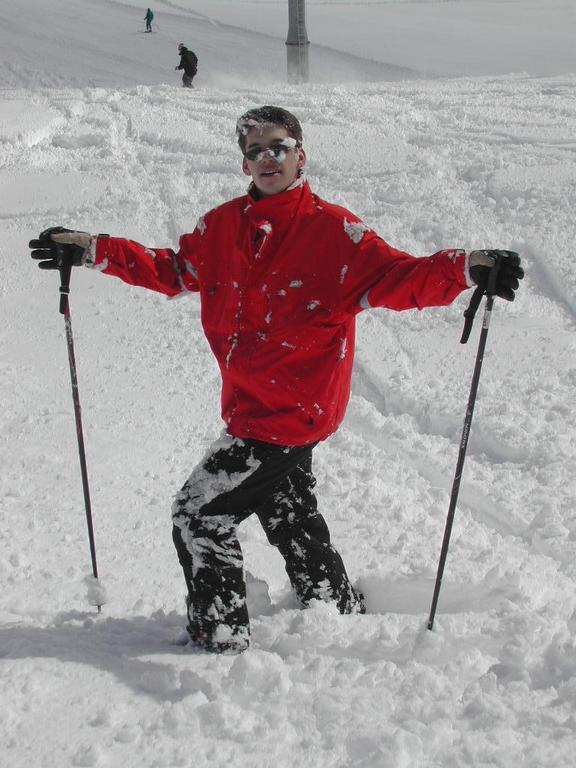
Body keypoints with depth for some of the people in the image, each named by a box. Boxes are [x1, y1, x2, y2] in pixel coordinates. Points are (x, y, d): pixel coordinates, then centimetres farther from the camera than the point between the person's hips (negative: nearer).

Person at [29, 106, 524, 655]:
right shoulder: (223, 226, 3)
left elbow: (399, 279, -19)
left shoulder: (334, 230, -14)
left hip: (292, 409, -7)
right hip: (251, 403, 7)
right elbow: (172, 270, 15)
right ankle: (340, 610, 44)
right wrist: (93, 252, 9)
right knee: (287, 515, 24)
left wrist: (467, 269, -35)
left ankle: (219, 637, 14)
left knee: (198, 514, -3)